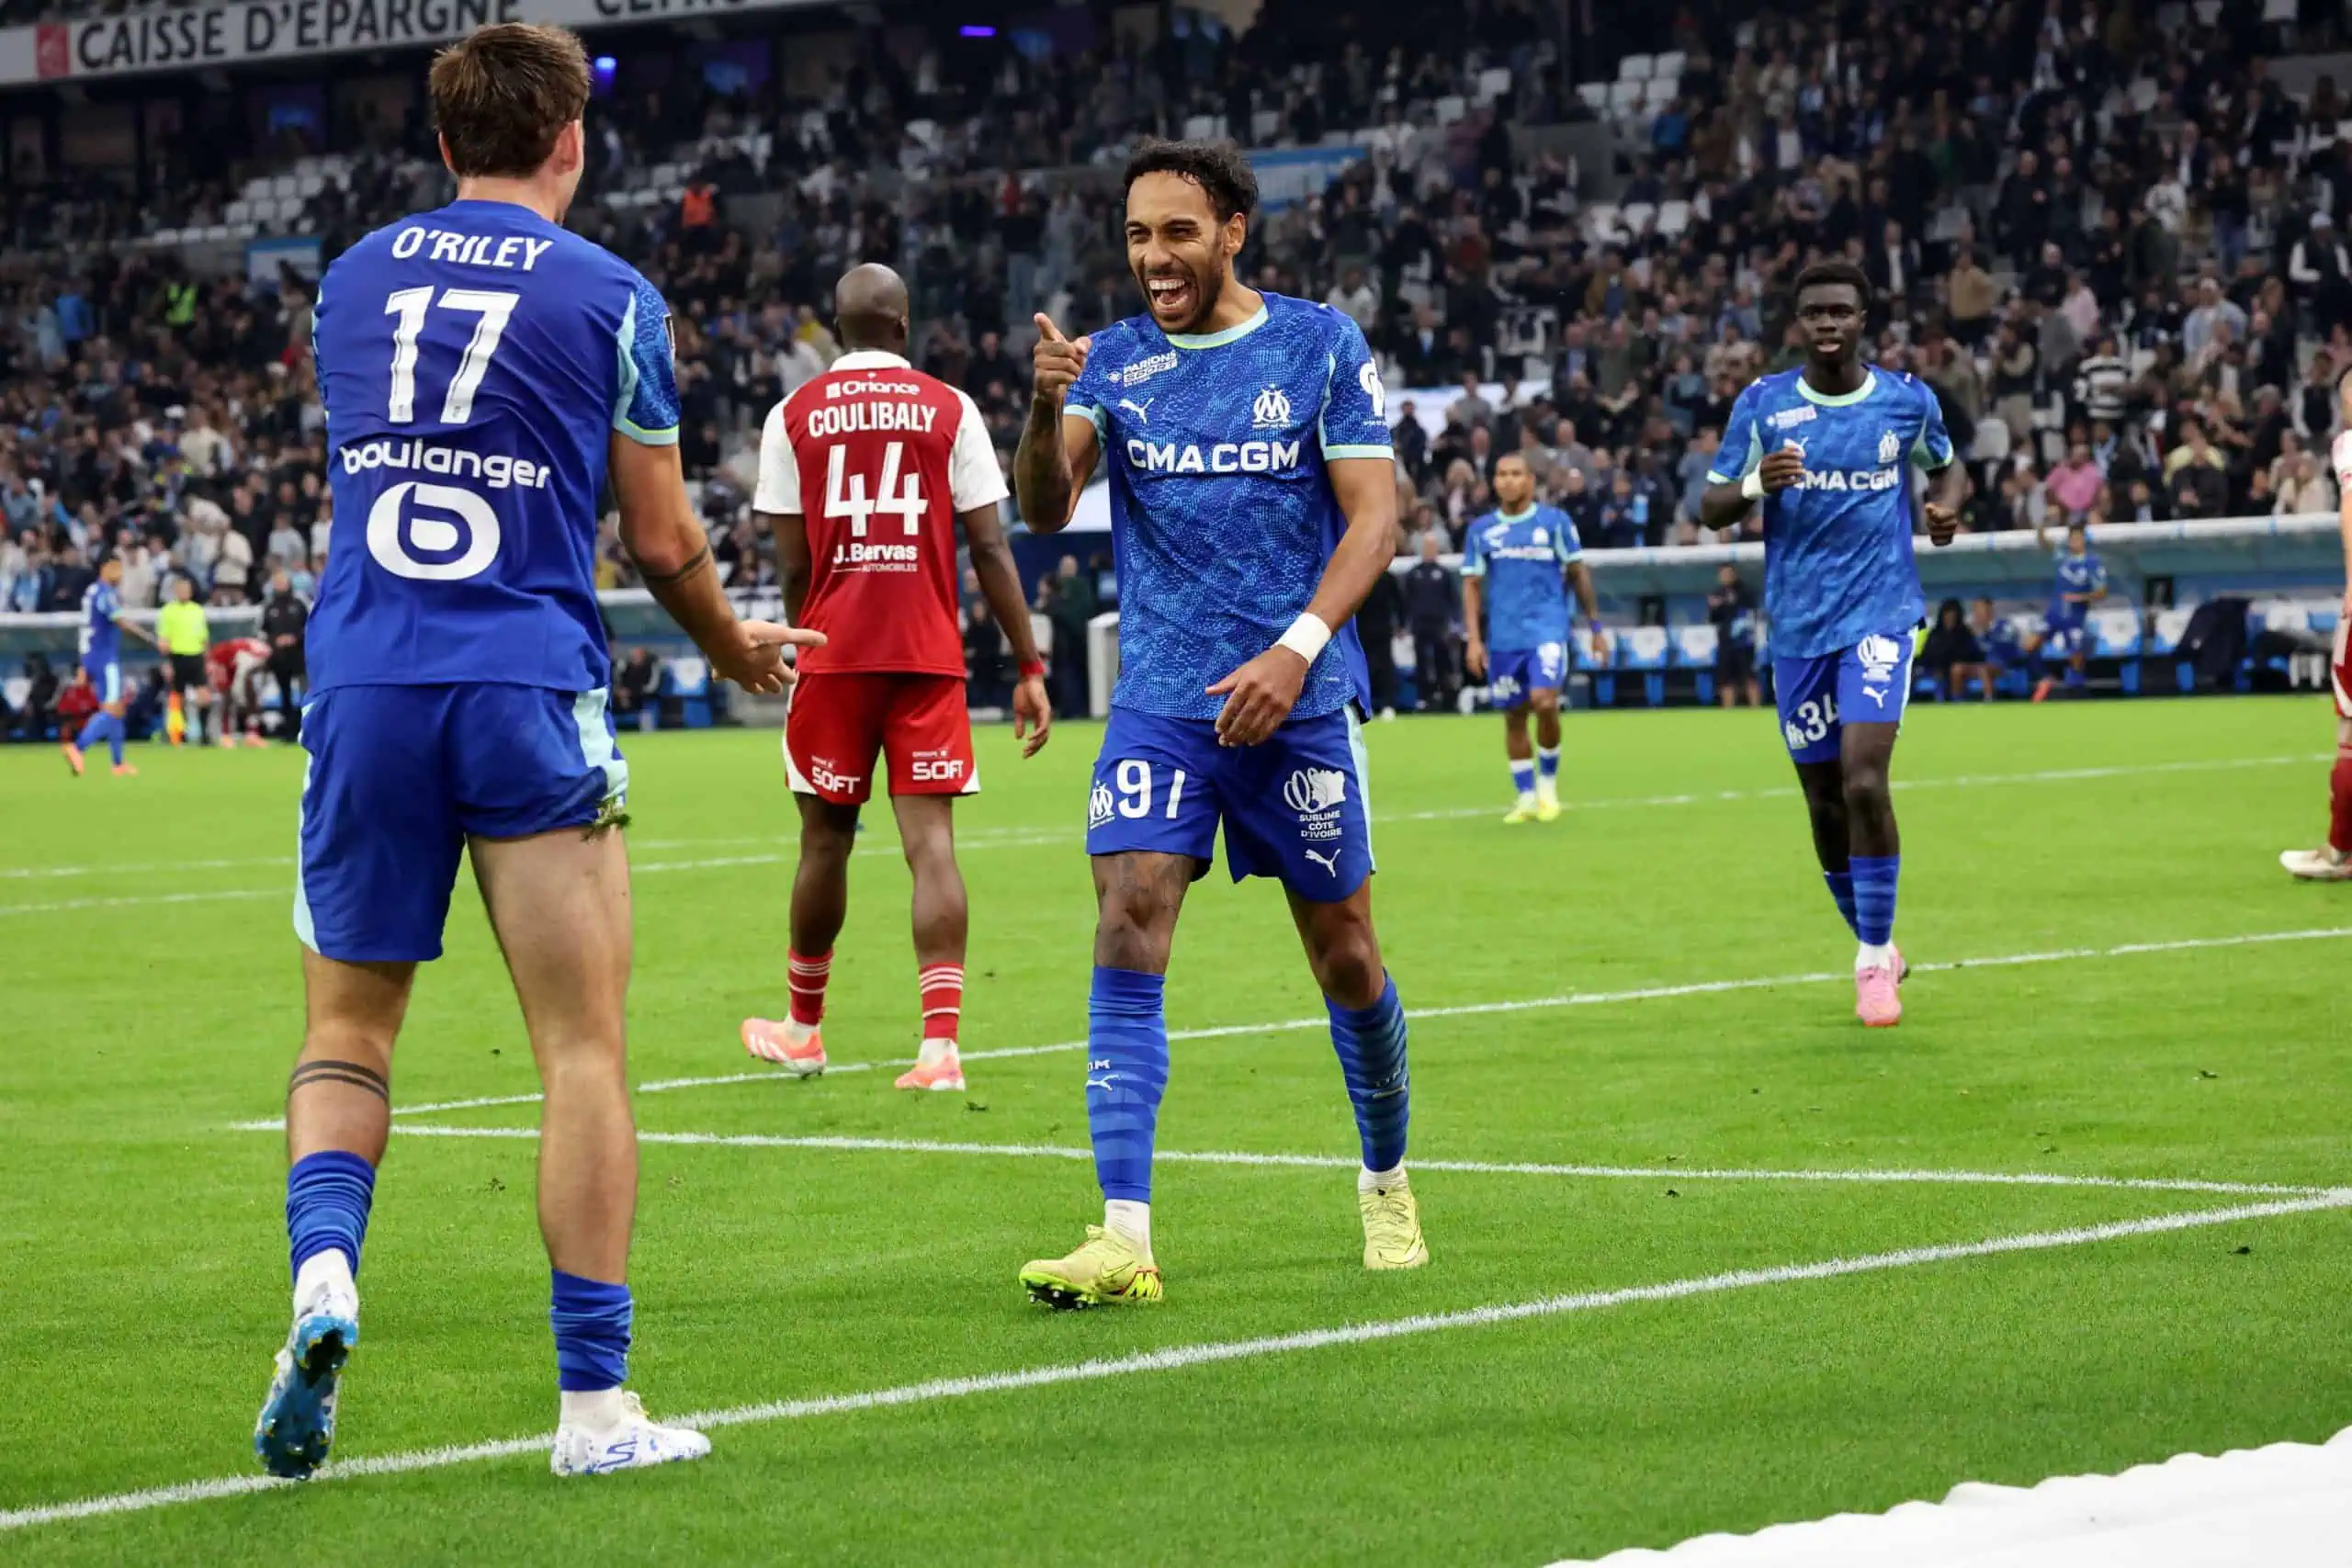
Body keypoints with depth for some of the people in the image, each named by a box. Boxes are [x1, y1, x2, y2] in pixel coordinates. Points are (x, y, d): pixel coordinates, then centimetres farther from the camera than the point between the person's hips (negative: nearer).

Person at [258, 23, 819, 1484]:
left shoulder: (352, 279, 13)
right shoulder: (610, 296, 2)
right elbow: (663, 541, 4)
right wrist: (739, 645, 24)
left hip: (364, 689, 3)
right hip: (529, 694, -3)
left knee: (348, 1031, 14)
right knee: (585, 1048, 1)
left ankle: (324, 1271, -13)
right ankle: (596, 1402, -1)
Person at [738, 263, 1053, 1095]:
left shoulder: (794, 417, 3)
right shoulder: (951, 410, 2)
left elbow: (792, 565, 3)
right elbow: (990, 548, -1)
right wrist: (1030, 666, 2)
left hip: (834, 654, 1)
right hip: (930, 653, 0)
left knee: (826, 838, 12)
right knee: (930, 841, -4)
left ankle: (803, 1028, 28)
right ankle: (940, 1046, -13)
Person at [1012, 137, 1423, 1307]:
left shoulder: (1320, 345, 0)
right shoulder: (1114, 362, 5)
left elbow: (1373, 513, -4)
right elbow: (1044, 510, -7)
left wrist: (1297, 649, -18)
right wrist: (1046, 408, -28)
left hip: (1297, 701, -1)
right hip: (1158, 705, 1)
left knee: (1344, 953, 7)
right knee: (1126, 935, -14)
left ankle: (1386, 1179, 32)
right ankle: (1124, 1240, -18)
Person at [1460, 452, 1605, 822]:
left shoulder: (1555, 521, 2)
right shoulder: (1481, 530, 7)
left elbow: (1578, 573, 7)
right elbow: (1472, 584, 7)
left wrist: (1596, 627, 7)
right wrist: (1473, 639, -2)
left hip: (1548, 628, -3)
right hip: (1503, 637, 3)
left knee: (1544, 702, -20)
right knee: (1514, 716, 6)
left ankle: (1548, 784, 1)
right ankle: (1526, 798, 17)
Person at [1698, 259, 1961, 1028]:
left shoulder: (1908, 400, 2)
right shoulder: (1762, 405, 0)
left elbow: (1945, 464, 21)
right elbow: (1710, 508, 2)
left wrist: (1946, 505, -2)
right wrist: (1757, 484, -20)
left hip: (1880, 613, -2)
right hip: (1797, 625, 2)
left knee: (1864, 783, -18)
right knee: (1825, 805, 8)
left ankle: (1875, 960, -7)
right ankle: (1873, 945, 29)